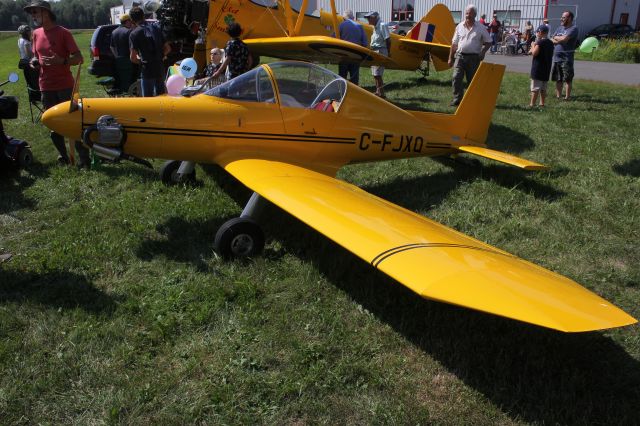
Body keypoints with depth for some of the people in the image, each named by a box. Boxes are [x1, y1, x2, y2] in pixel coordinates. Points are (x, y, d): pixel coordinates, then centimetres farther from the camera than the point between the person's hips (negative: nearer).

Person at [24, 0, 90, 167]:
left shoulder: (63, 32, -7)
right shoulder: (36, 34, 11)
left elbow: (78, 58, -10)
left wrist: (62, 61, -26)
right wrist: (34, 61, 1)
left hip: (65, 86, -6)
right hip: (46, 87, 6)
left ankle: (84, 158, -2)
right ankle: (63, 155, 21)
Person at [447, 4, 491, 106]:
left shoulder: (480, 28, 3)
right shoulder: (459, 26, 8)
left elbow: (488, 42, 9)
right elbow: (454, 43, 11)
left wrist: (483, 51, -9)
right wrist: (450, 58, 9)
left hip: (473, 58, -1)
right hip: (460, 56, 1)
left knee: (472, 80, 4)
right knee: (456, 78, -11)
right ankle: (457, 99, -4)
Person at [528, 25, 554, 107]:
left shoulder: (539, 42, -13)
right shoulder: (551, 43, 11)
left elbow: (534, 53, -18)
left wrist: (533, 45, -1)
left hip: (538, 69, -7)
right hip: (547, 69, 8)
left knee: (535, 88, -6)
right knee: (543, 88, 13)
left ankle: (532, 104, -6)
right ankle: (542, 103, 16)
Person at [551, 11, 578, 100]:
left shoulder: (573, 29, -7)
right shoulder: (560, 28, 16)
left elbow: (564, 39, -21)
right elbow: (551, 40, 9)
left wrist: (556, 38, -2)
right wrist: (561, 40, -9)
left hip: (566, 58, -7)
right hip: (556, 57, 7)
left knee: (567, 79, -2)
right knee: (557, 79, 11)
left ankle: (567, 97, 3)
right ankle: (558, 96, 19)